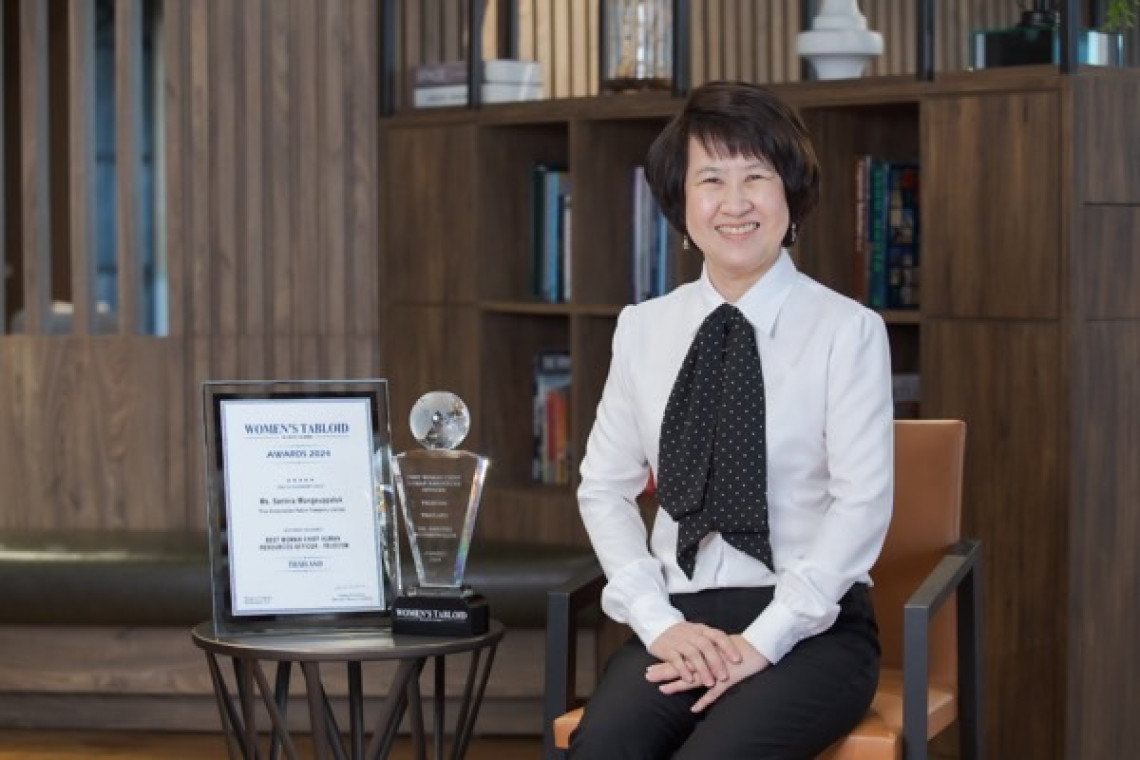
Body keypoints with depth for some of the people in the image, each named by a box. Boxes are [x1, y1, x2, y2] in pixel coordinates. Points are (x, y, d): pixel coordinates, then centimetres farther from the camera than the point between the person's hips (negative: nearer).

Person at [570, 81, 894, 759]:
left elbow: (862, 505, -7)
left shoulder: (848, 330, -2)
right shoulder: (643, 330, 10)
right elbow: (605, 490, 10)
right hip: (679, 620, 3)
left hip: (811, 627, -2)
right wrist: (660, 623, -5)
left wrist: (761, 642, -14)